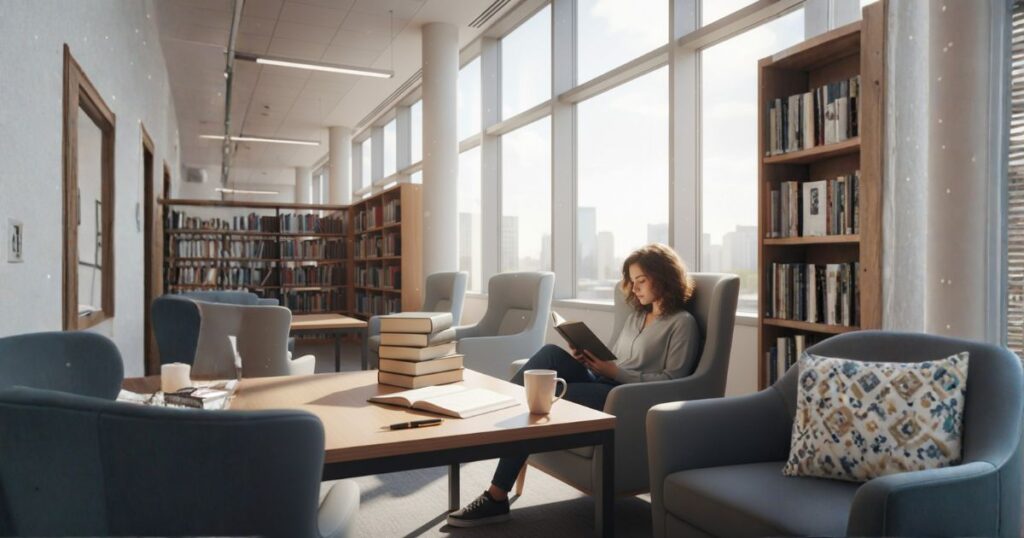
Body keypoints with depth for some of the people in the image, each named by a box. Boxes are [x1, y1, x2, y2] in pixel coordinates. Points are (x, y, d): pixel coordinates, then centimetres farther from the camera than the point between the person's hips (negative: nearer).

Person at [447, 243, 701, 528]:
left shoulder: (682, 324, -2)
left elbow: (671, 381, -12)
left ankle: (497, 497, -17)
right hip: (601, 386, 7)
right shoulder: (636, 315, 22)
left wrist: (614, 371, -18)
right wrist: (592, 359, -3)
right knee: (552, 354, -21)